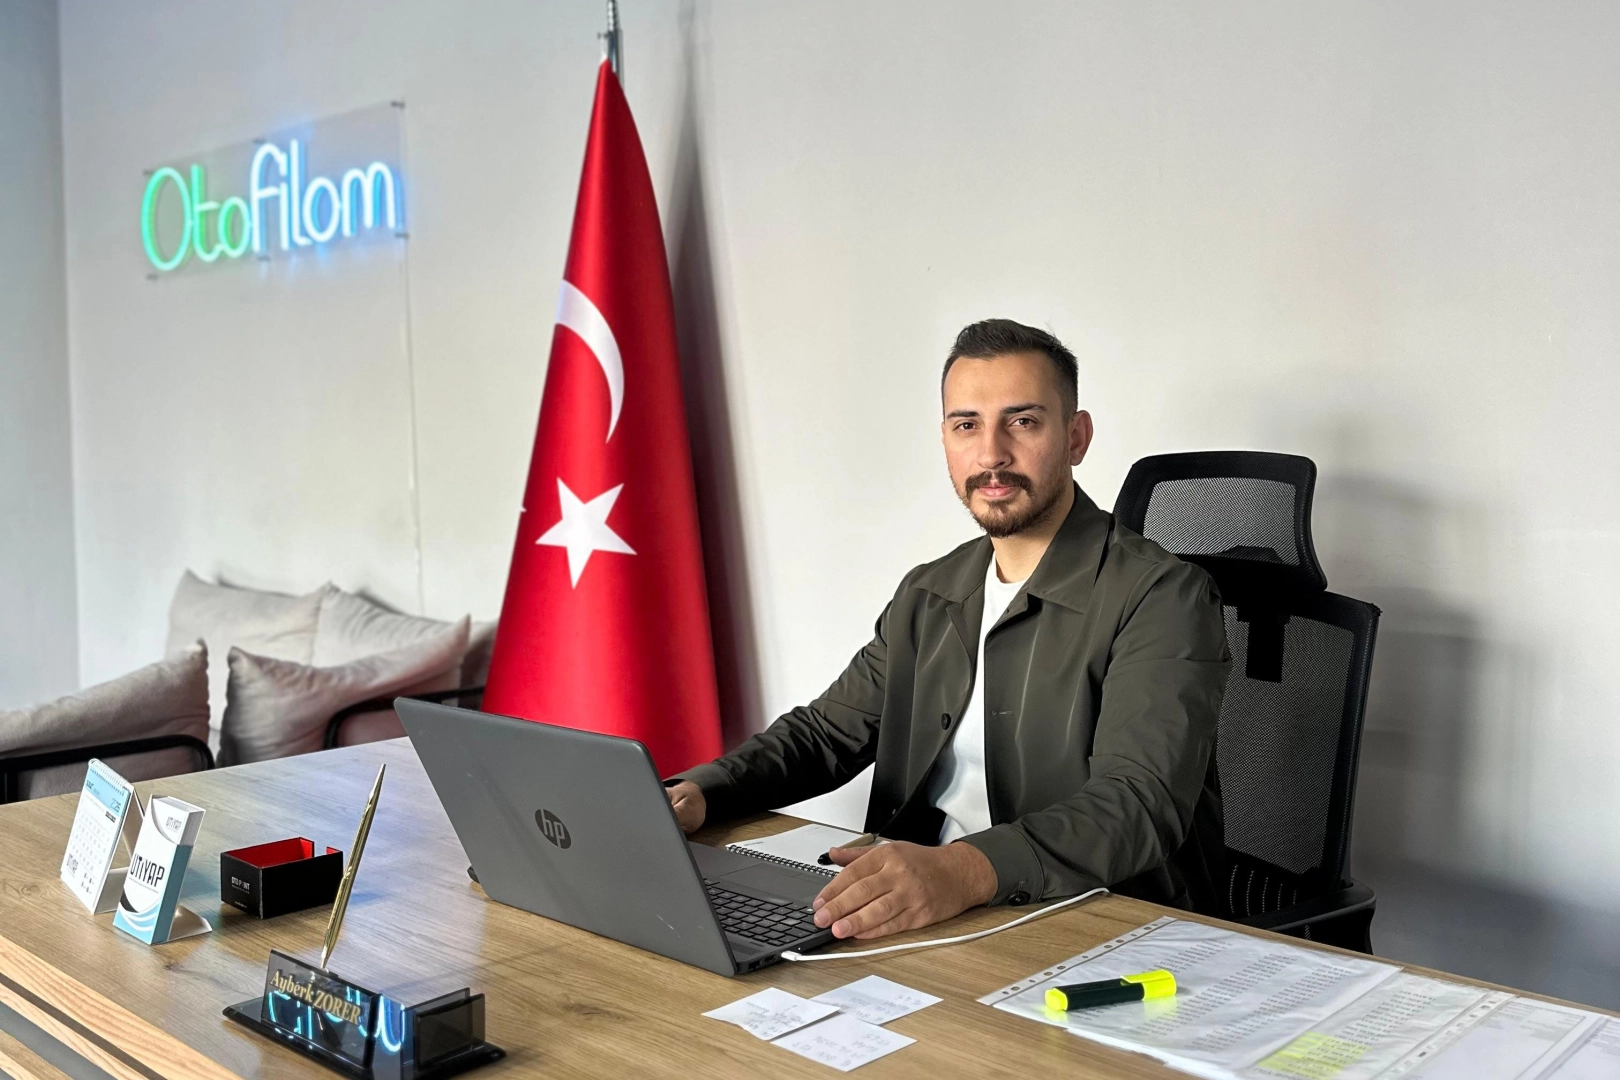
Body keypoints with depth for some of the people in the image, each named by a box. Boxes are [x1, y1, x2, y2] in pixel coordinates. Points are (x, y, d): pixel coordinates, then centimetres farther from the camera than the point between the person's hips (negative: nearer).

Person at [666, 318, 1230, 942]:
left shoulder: (1162, 598, -11)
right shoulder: (927, 596, 13)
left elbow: (1138, 803, -24)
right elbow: (827, 731, 16)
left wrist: (968, 869, -42)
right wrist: (697, 793, -4)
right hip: (916, 914, 6)